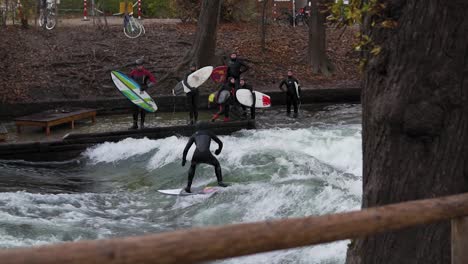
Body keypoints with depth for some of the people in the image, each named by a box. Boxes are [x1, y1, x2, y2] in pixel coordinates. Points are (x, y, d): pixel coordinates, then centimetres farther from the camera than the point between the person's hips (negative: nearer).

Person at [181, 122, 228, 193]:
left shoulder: (194, 136, 25)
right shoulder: (208, 133, 24)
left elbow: (186, 149, 19)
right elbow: (220, 143, 25)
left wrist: (184, 159, 32)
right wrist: (219, 150, 45)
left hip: (197, 155, 1)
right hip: (207, 155, -1)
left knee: (192, 166, 33)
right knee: (217, 164, 29)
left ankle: (188, 186, 26)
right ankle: (220, 181, 13)